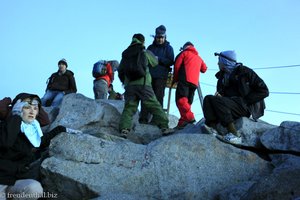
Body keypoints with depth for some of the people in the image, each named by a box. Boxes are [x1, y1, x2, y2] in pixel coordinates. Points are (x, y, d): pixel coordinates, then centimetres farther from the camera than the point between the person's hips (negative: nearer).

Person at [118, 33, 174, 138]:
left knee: (129, 107, 4)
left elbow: (120, 71, 19)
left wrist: (124, 82, 31)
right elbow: (154, 63, 20)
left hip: (129, 85, 4)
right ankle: (164, 127, -4)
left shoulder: (125, 54, 17)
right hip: (143, 83, -3)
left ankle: (124, 129, -12)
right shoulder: (145, 52, 5)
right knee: (154, 105, 0)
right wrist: (156, 58, 41)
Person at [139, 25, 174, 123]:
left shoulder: (168, 48, 9)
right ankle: (143, 118, -2)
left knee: (158, 98, -6)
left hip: (161, 76, -3)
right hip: (149, 75, 3)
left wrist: (159, 59, -15)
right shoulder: (150, 47, 19)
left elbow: (171, 61, -3)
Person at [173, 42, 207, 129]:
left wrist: (175, 79, 15)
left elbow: (177, 66, 5)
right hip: (195, 82, 6)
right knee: (187, 102, 5)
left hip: (185, 80, -6)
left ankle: (189, 117, -35)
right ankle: (182, 122, -4)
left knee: (181, 99, -17)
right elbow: (204, 69, 29)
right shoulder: (199, 58, 29)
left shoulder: (184, 53, 13)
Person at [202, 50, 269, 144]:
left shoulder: (245, 72, -1)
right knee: (208, 98, -13)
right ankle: (212, 126, -34)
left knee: (218, 101, -28)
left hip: (244, 107, -6)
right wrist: (219, 93, -7)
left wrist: (244, 100, -12)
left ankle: (234, 134, -32)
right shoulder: (222, 75, 17)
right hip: (230, 103, 6)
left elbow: (264, 91, -5)